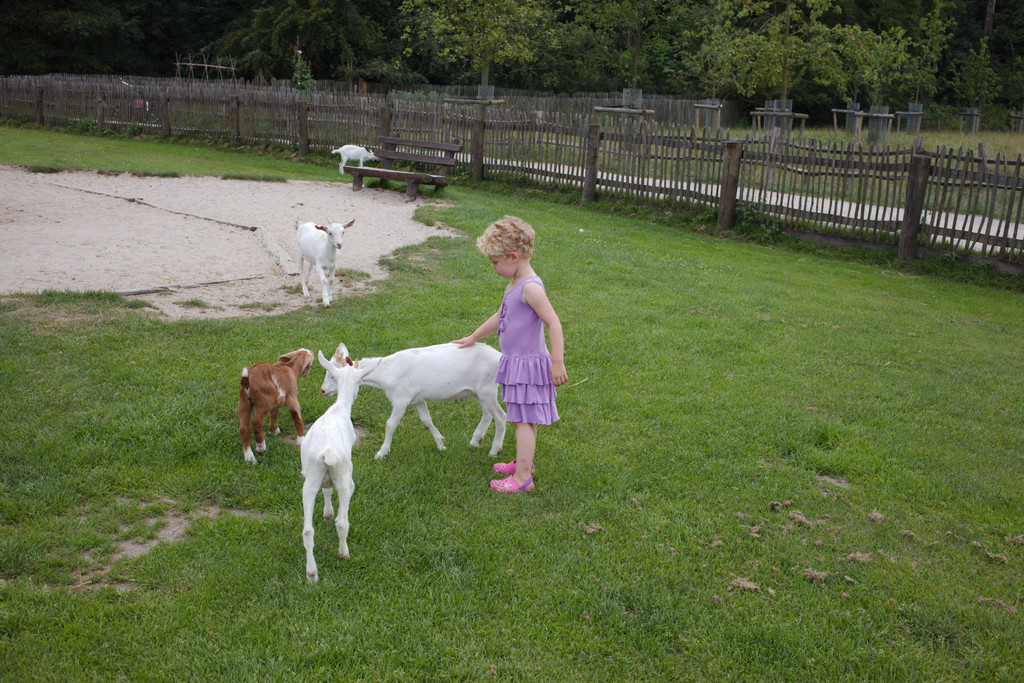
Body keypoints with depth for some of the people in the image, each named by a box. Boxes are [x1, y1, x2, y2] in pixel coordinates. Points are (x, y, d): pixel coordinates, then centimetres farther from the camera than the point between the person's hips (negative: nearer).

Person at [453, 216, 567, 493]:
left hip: (528, 364, -9)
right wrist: (473, 338, 33)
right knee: (525, 418, 20)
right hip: (516, 363, 9)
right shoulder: (514, 284, 10)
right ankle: (523, 462, 33)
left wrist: (557, 363, -24)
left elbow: (553, 324, -25)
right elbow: (500, 316, 24)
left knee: (524, 420, -4)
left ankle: (523, 477, 1)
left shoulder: (531, 288, -22)